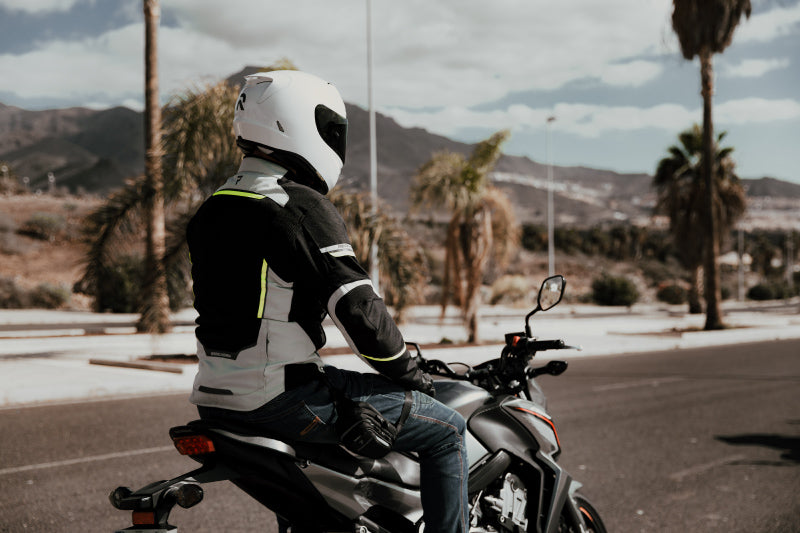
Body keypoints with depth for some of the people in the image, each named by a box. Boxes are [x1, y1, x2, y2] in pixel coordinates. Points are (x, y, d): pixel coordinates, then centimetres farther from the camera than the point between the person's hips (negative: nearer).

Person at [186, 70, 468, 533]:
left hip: (216, 399, 9)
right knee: (447, 430, -2)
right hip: (281, 398, -9)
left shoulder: (212, 210, 12)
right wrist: (410, 373, -3)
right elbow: (357, 307, -18)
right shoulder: (303, 208, -15)